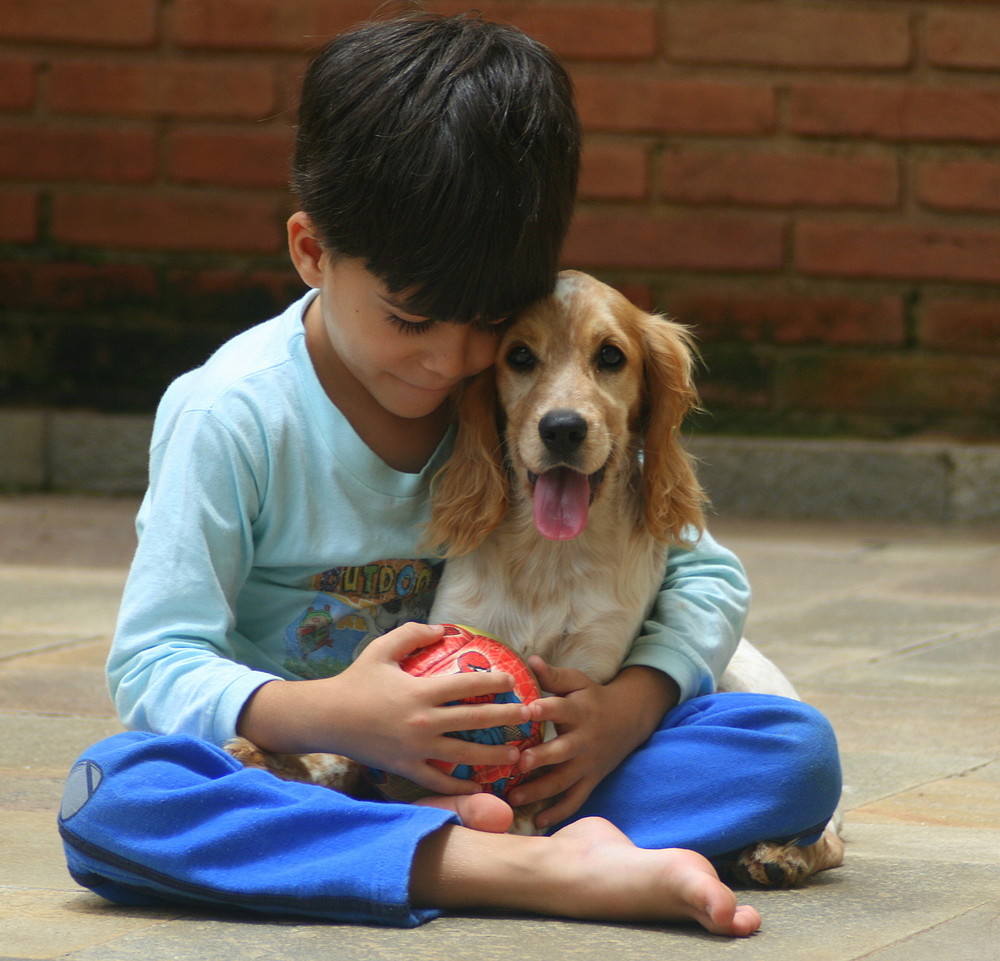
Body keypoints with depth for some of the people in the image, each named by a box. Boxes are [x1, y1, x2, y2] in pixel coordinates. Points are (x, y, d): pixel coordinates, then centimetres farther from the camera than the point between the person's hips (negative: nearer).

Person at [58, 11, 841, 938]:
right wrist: (332, 715, -32)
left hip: (509, 771, 3)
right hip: (294, 778, -3)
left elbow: (708, 579, 8)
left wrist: (632, 706, -15)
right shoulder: (234, 416, -10)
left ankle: (461, 839, -33)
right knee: (111, 798, -36)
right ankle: (542, 870, -45)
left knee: (796, 748, -14)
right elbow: (154, 669, -12)